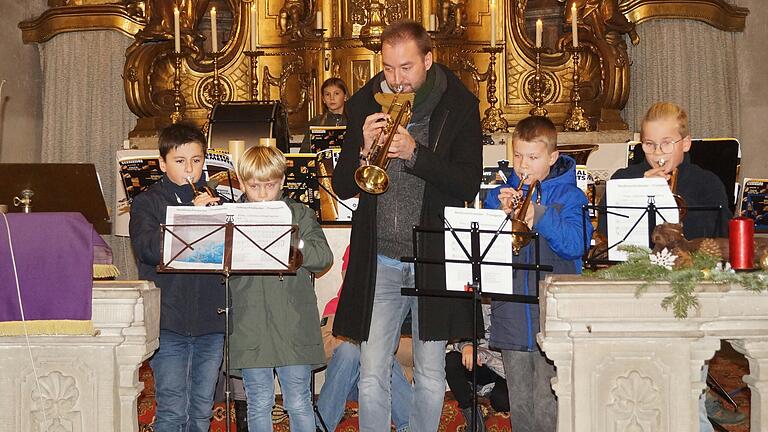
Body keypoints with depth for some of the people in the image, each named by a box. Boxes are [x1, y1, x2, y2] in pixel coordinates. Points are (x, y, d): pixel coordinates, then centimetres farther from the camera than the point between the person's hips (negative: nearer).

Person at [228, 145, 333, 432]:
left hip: (294, 327, -1)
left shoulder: (300, 215, 7)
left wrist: (295, 246, -19)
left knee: (299, 405, 6)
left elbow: (324, 257, -3)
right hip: (251, 329, 1)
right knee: (259, 405, 10)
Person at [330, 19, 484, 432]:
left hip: (434, 261, -1)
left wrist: (414, 153, -24)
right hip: (378, 263, 1)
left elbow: (468, 185, -11)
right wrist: (363, 150, -17)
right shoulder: (364, 106, 4)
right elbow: (342, 187, 3)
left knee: (431, 380, 8)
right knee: (371, 381, 0)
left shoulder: (459, 108, -3)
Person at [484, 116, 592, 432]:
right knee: (519, 404, 12)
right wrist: (501, 213, -13)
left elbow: (576, 245, -14)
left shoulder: (569, 196, 1)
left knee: (548, 406, -4)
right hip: (510, 319, 4)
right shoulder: (500, 194, 10)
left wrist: (539, 215, -22)